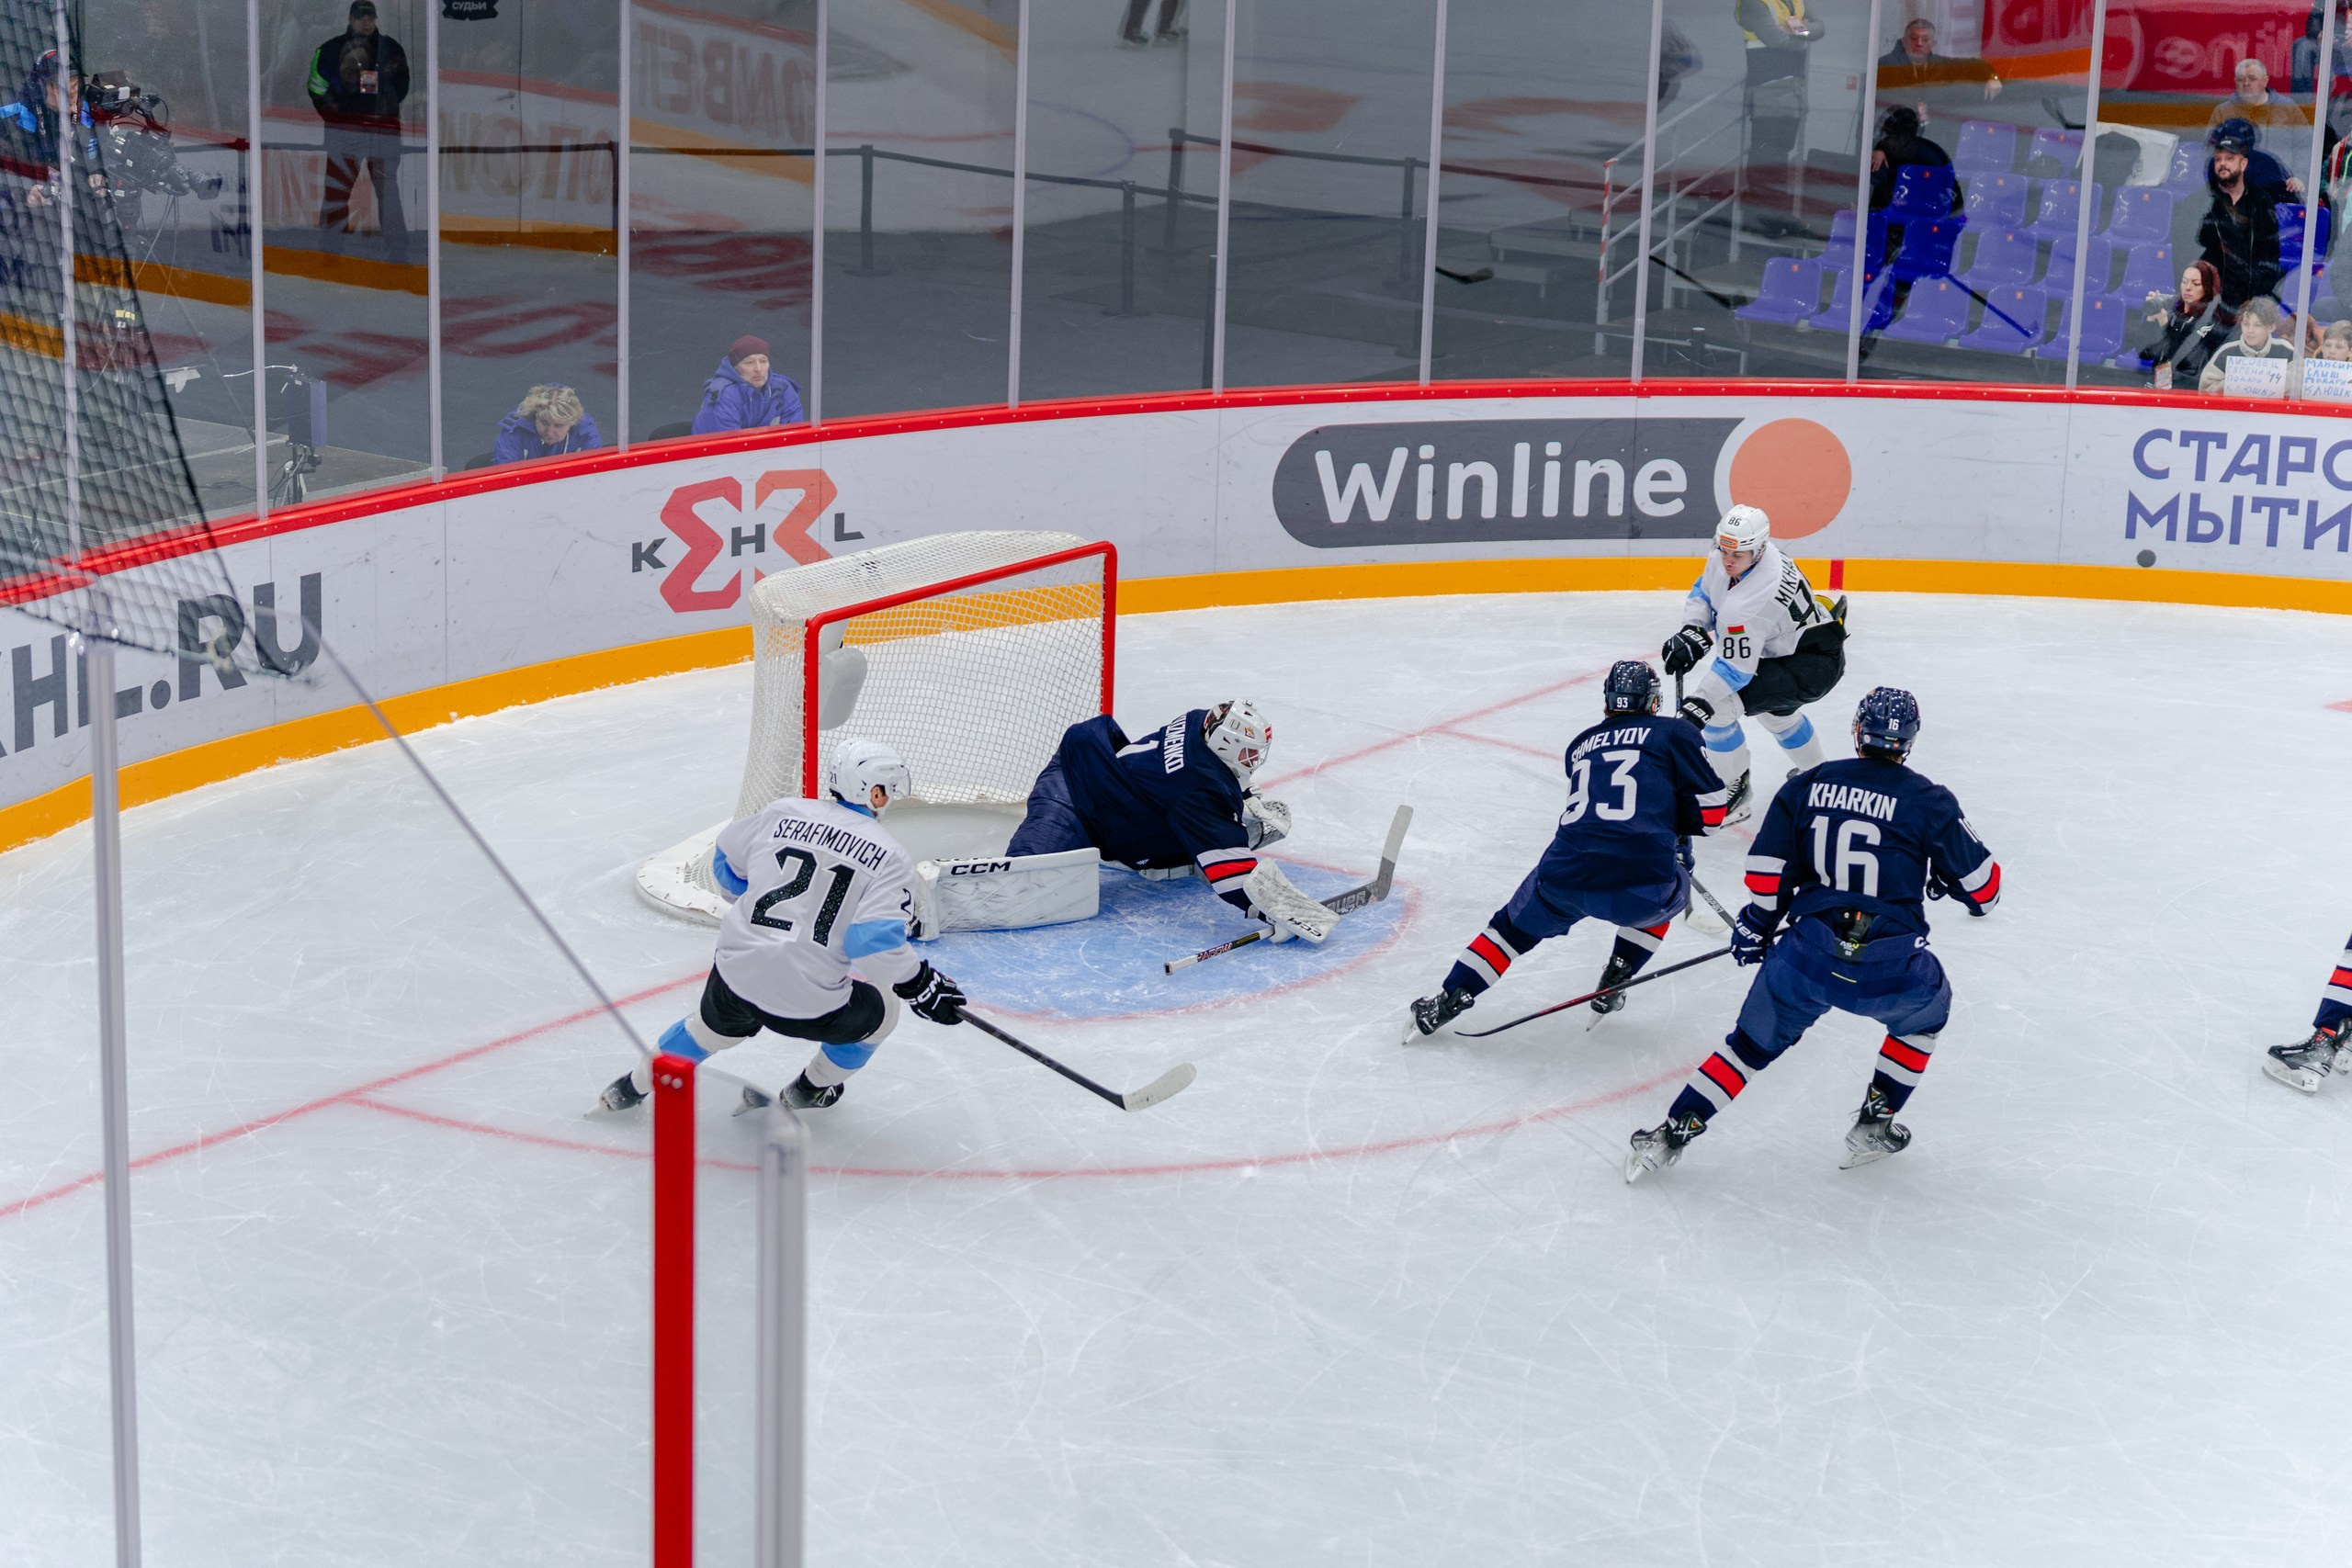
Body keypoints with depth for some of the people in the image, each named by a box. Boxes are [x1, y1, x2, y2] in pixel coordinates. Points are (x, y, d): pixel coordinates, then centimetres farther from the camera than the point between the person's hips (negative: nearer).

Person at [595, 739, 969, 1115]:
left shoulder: (781, 814, 6)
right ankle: (811, 1090, 38)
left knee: (713, 1025, 37)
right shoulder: (891, 857, -7)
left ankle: (633, 1086, 50)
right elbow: (876, 943, -19)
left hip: (737, 975, 4)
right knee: (880, 1011, 26)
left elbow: (726, 864, 21)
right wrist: (922, 986, -7)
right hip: (810, 1006, -4)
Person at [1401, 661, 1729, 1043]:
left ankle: (1448, 1001, 20)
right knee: (1670, 894, 34)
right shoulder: (1674, 733, 11)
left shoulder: (1581, 745, 25)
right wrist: (1679, 828, 26)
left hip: (1565, 878, 3)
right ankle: (1613, 984, 27)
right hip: (1639, 888, -3)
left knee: (1514, 926, 29)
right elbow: (1710, 806, 6)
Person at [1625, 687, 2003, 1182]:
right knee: (1927, 1010, 32)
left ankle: (1671, 1133, 14)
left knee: (1753, 1044, 22)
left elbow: (1766, 871, 5)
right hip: (1892, 970, -2)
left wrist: (1756, 926, 22)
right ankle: (1874, 1127, 29)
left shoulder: (1808, 785, 6)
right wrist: (1943, 881, 27)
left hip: (1808, 956, 2)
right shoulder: (1929, 801, 0)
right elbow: (1983, 886, 5)